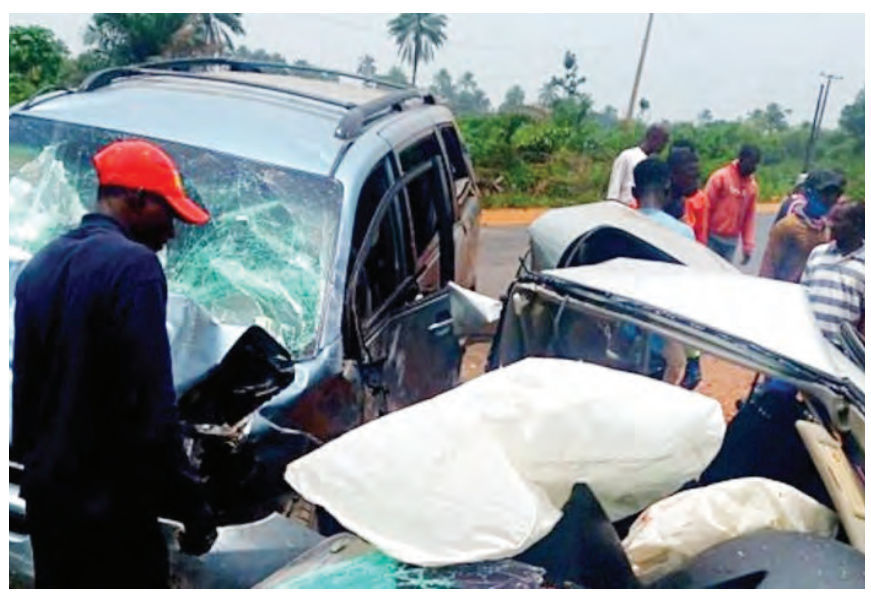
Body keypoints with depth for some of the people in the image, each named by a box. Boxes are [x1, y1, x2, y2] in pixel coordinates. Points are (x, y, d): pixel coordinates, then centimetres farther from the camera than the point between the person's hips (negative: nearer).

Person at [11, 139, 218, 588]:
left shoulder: (39, 265, 8)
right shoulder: (133, 265, -18)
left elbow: (24, 380, 15)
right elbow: (151, 404, -22)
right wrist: (191, 504, -16)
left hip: (45, 493, 8)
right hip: (111, 504, -8)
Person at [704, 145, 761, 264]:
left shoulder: (753, 186, 8)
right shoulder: (721, 177, -7)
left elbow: (750, 218, 10)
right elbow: (707, 207, -8)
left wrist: (748, 247, 5)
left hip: (731, 242, 4)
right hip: (712, 238, -4)